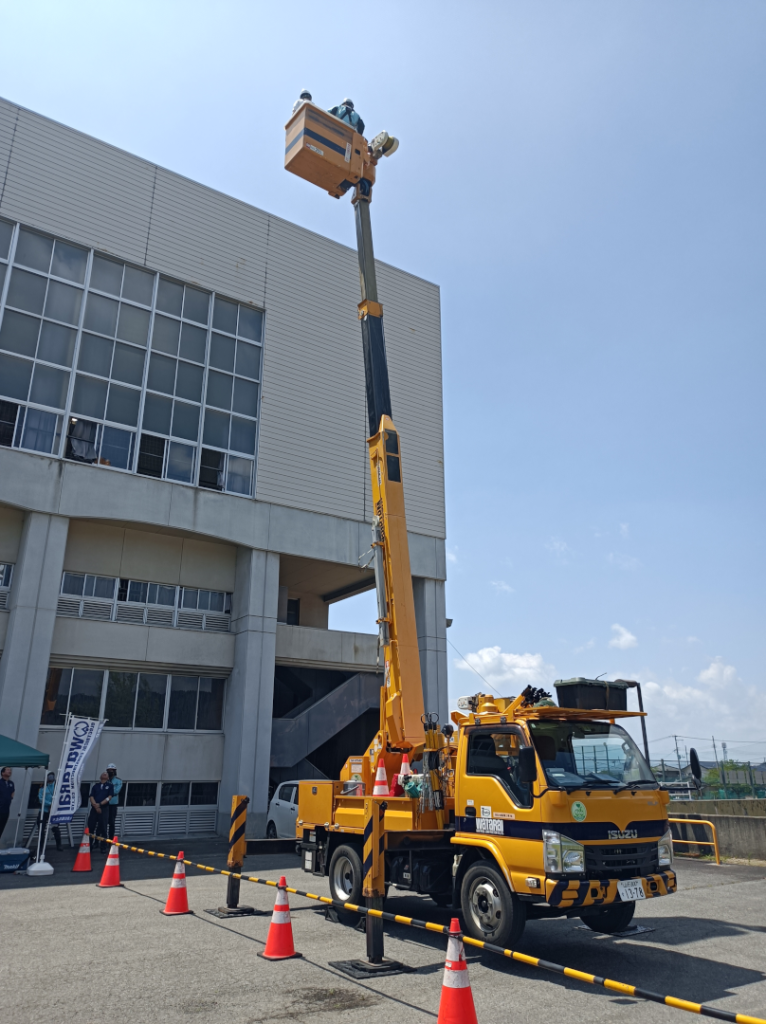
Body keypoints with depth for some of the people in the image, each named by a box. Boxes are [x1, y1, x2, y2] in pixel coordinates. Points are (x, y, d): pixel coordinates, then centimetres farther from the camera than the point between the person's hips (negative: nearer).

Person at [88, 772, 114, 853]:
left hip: (104, 809, -2)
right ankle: (90, 846, 13)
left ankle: (103, 848, 5)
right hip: (94, 809, 2)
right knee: (90, 828, 1)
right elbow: (91, 797, 4)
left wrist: (100, 804, -12)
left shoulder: (110, 786, 9)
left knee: (103, 829, -2)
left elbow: (109, 797, -2)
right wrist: (96, 806, -11)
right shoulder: (95, 785, 15)